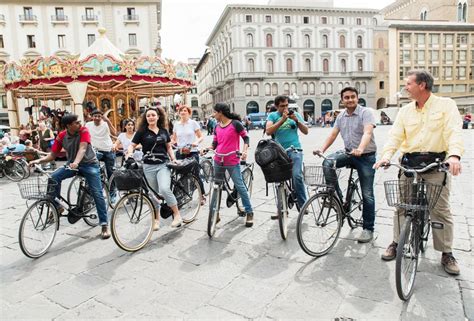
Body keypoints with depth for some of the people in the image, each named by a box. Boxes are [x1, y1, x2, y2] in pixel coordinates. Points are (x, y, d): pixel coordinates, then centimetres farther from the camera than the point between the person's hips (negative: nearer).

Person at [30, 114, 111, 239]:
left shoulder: (83, 131, -16)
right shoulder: (61, 136, -6)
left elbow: (82, 148, -30)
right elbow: (53, 155, -3)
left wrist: (76, 162, -46)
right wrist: (39, 160, -22)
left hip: (89, 164, -3)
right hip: (72, 164, 4)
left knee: (97, 194, -11)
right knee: (54, 177, -23)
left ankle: (104, 225, -5)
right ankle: (57, 207, -2)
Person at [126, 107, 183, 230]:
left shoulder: (164, 131, 8)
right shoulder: (142, 131, 1)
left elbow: (169, 147, 15)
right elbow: (132, 145, 1)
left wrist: (173, 159, 2)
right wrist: (129, 153, -20)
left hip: (163, 165, 0)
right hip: (149, 166, 0)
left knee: (164, 189, -21)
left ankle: (177, 214, -6)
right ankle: (156, 219, 24)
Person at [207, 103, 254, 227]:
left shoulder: (235, 123, -8)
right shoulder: (217, 127, 8)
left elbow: (246, 138, -3)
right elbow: (215, 143, 10)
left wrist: (244, 151, -18)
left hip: (232, 162, -6)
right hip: (218, 161, 6)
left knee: (240, 186, -3)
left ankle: (249, 212, 8)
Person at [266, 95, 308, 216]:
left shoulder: (295, 114, 9)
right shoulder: (272, 116, 6)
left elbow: (306, 131, 5)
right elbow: (268, 131, -11)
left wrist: (296, 120, -10)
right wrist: (282, 120, -17)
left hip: (294, 150, -1)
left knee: (297, 176, -21)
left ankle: (303, 205, -5)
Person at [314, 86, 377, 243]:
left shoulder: (366, 112, -11)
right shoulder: (341, 116, 8)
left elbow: (367, 132, -27)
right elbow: (333, 134, 6)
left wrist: (360, 149, -45)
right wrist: (322, 149, -9)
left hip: (366, 156, -5)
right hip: (348, 153, 5)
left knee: (367, 195, -1)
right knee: (327, 163, -24)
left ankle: (368, 229, 12)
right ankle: (338, 198, -10)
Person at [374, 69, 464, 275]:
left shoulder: (446, 105, 0)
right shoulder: (405, 111, 10)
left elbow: (454, 132, -14)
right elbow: (395, 136, 1)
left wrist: (454, 155, -31)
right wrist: (386, 155, -18)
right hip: (409, 163, 4)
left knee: (441, 210, 1)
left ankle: (447, 253, 16)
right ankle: (396, 243, 22)